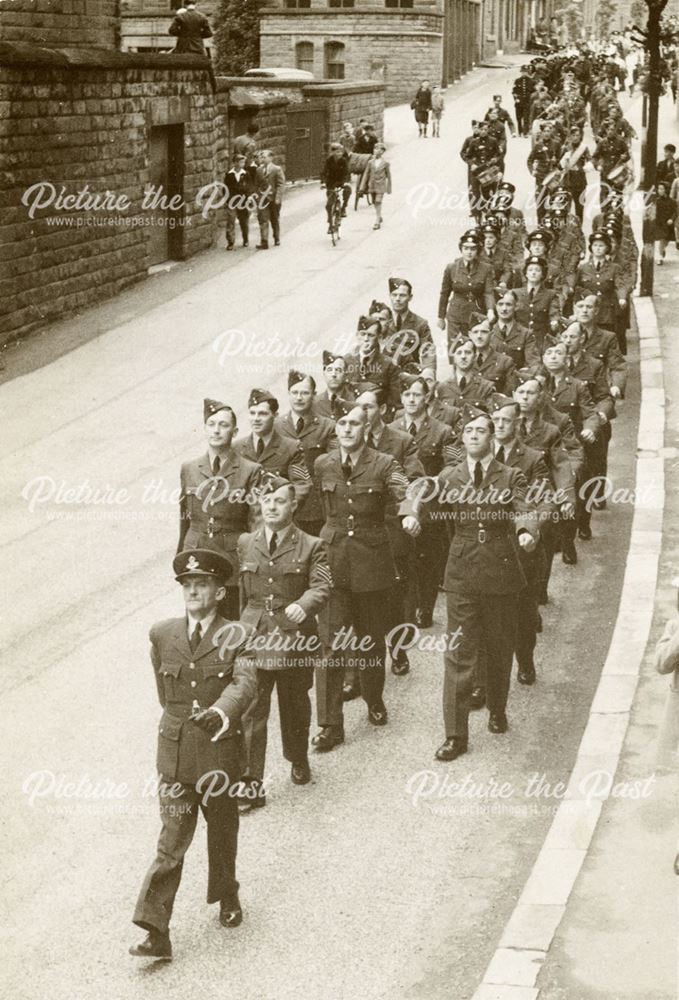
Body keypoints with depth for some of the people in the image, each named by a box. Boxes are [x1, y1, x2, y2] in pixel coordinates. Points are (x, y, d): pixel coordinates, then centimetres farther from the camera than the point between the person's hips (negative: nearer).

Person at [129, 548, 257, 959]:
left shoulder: (236, 638, -5)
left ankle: (227, 896, 42)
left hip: (220, 753, -1)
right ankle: (156, 933, -7)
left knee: (223, 832, 17)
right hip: (176, 753, 1)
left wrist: (220, 712, -41)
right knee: (172, 841, -5)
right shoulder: (162, 635, 4)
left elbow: (245, 683, -23)